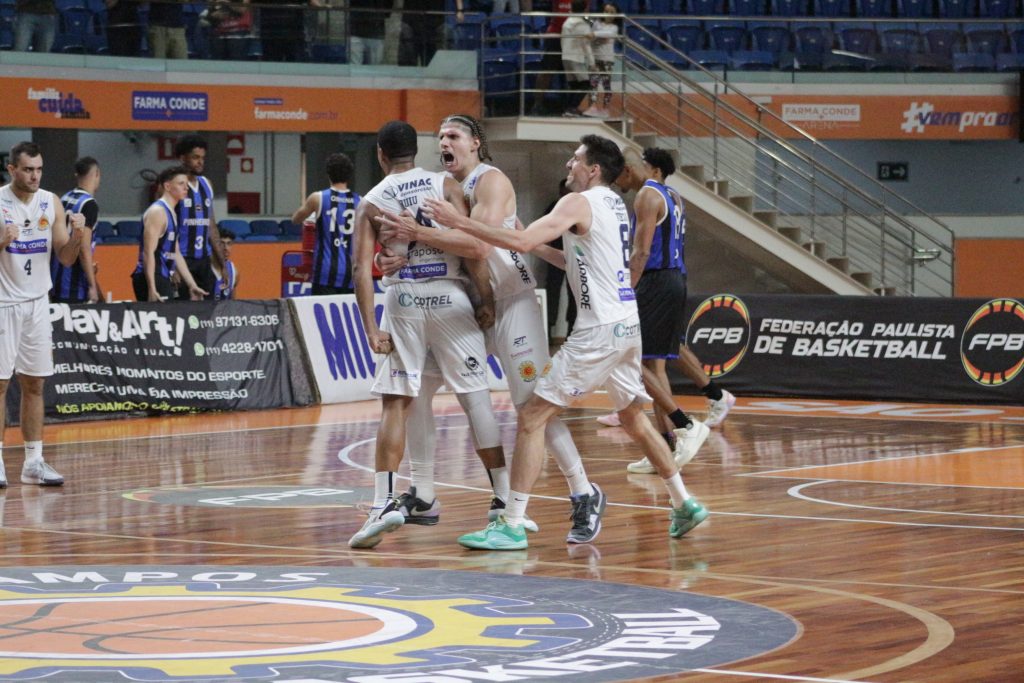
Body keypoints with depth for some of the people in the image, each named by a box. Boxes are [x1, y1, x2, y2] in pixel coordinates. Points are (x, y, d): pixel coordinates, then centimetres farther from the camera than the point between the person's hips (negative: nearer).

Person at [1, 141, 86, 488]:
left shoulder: (51, 203, 5)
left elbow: (66, 258, 6)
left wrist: (77, 234, -12)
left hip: (37, 303, 4)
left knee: (34, 384, 6)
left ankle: (33, 462, 10)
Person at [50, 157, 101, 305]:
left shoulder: (64, 200, 11)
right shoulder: (88, 205, -14)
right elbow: (84, 247, -20)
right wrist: (92, 286, -18)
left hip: (56, 281, 8)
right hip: (74, 287, -8)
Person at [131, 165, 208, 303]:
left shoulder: (171, 213, 17)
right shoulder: (157, 212, -12)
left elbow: (176, 254, 22)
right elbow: (148, 252, -19)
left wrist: (192, 285, 19)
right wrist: (152, 288, -26)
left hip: (163, 279, 10)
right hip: (152, 279, -10)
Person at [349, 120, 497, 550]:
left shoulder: (371, 202, 7)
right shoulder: (444, 186, 5)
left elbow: (362, 269, -2)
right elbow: (472, 248, -6)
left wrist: (371, 331, -3)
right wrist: (487, 299, 1)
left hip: (402, 298, 0)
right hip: (449, 296, 0)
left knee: (394, 404, 5)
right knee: (477, 398, 5)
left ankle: (385, 502, -6)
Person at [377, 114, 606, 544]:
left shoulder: (491, 182, -13)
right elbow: (439, 244, 16)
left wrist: (419, 234, -31)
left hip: (511, 299, -8)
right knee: (416, 388, 5)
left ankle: (585, 497, -1)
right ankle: (422, 498, 13)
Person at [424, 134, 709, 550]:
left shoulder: (579, 203, -11)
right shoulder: (614, 204, 16)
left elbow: (521, 242, -24)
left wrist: (458, 222, -22)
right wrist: (543, 251, 20)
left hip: (599, 329, -9)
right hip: (626, 324, 9)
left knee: (531, 418, -8)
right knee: (634, 419, 26)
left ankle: (512, 525, -11)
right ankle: (684, 504, 31)